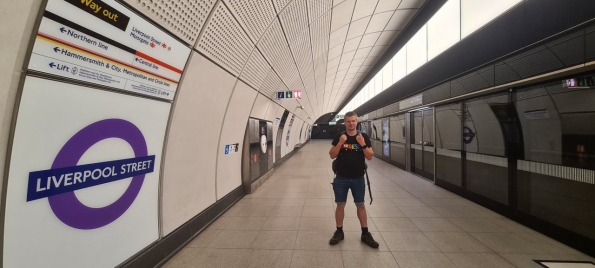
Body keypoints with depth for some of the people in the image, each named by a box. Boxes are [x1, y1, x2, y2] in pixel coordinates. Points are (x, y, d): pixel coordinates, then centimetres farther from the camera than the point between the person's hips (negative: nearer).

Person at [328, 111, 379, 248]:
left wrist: (362, 144, -19)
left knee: (360, 205, 14)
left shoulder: (364, 137, -2)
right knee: (340, 205, 10)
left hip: (358, 179, 1)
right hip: (341, 178, 0)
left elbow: (370, 157, -4)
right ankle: (339, 232, 27)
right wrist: (340, 143, -20)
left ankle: (365, 234, 29)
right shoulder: (339, 137, -3)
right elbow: (332, 155, -6)